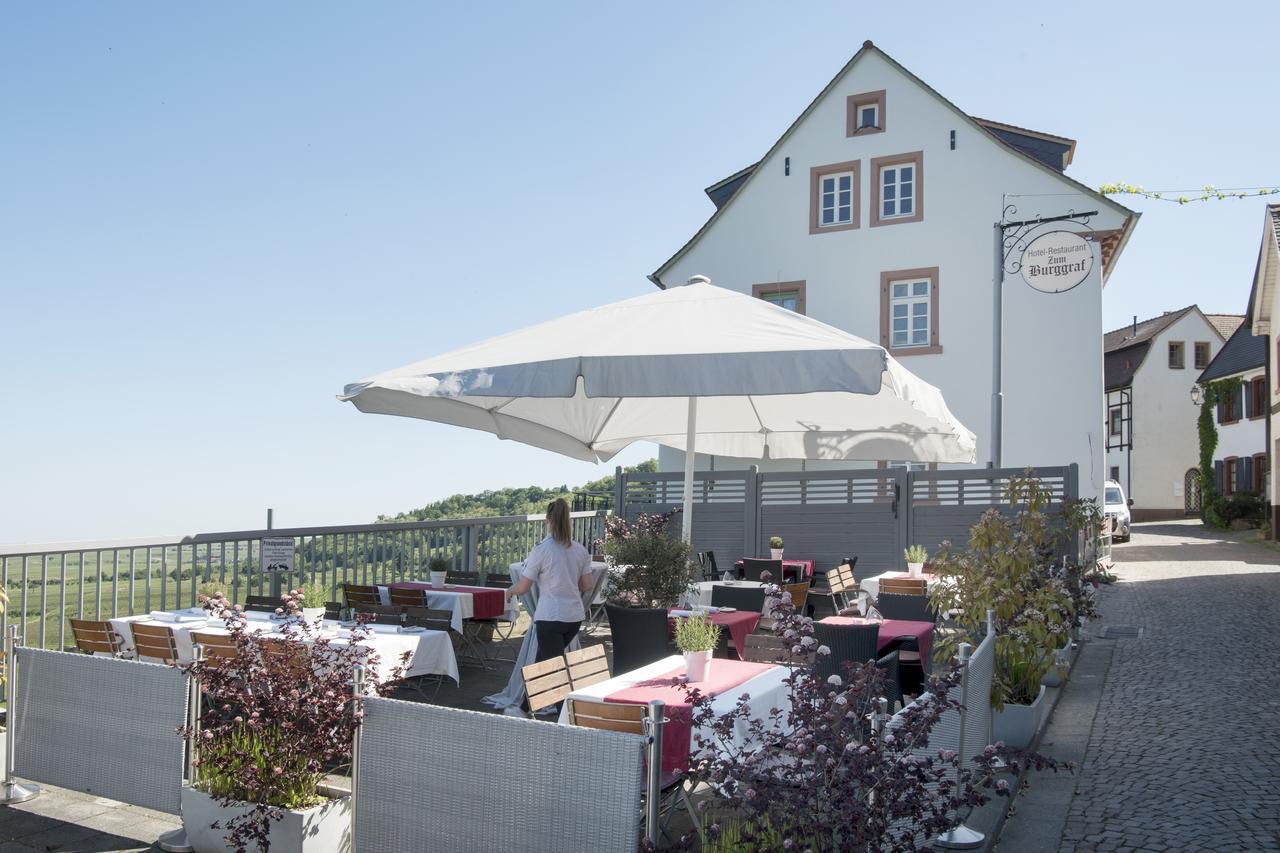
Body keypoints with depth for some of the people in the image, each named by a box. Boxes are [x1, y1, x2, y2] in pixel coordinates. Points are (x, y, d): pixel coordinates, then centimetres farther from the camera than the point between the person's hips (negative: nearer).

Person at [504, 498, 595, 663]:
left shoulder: (541, 549, -12)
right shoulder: (580, 550, 2)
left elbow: (522, 588, -7)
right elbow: (587, 586, 8)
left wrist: (510, 591, 14)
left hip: (549, 617, -6)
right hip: (575, 617, 6)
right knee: (543, 658, 25)